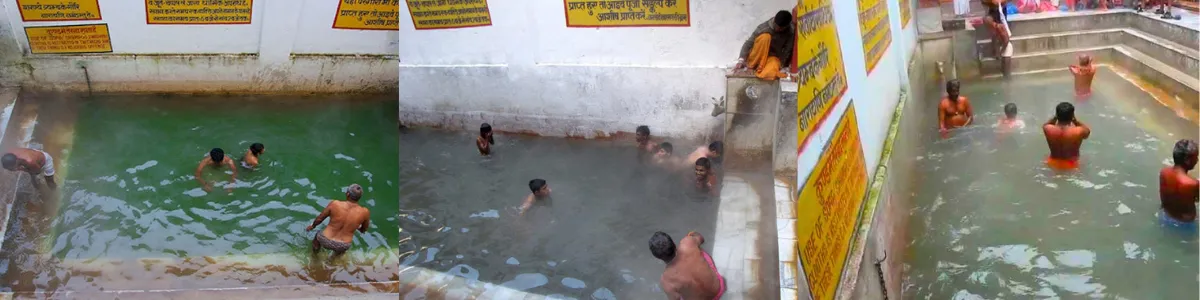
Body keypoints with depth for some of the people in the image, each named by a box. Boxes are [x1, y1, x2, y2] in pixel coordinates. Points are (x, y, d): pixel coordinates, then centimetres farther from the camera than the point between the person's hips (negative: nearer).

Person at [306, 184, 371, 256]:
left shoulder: (334, 204, -21)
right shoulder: (365, 212, -20)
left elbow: (319, 218, -4)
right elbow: (363, 230, 1)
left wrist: (312, 226, 17)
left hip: (326, 241, 0)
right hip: (343, 246, 0)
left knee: (318, 235, 38)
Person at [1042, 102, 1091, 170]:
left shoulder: (1048, 129, -23)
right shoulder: (1078, 132, -27)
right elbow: (1087, 130, -1)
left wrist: (1055, 118, -8)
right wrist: (1075, 120, -7)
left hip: (1053, 164, 2)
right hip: (1071, 166, -2)